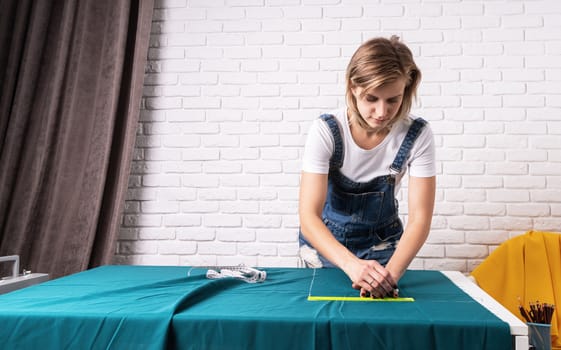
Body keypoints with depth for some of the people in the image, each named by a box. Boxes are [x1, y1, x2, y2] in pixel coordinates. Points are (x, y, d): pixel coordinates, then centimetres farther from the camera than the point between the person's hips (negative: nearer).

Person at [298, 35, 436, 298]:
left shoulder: (417, 135, -21)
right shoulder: (326, 131, -26)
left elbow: (419, 218, -21)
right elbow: (308, 216, -31)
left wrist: (390, 274, -37)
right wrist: (351, 264, -47)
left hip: (382, 243, 1)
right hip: (325, 241, -1)